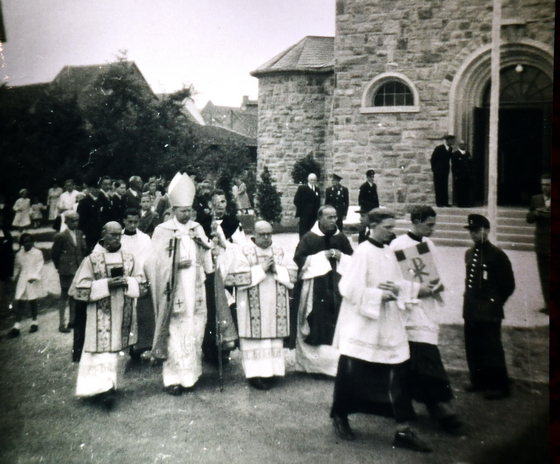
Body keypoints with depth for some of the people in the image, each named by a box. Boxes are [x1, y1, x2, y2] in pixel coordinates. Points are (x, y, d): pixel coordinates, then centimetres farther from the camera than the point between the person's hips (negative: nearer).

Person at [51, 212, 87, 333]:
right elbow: (54, 254, -5)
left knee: (74, 296, 13)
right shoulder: (61, 236, -11)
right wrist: (60, 266, 0)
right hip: (66, 271, -6)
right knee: (64, 297, 1)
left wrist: (81, 264, 6)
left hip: (78, 270, 6)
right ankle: (62, 324, 9)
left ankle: (72, 321, 25)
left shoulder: (80, 234, 6)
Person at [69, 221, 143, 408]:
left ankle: (107, 386, 23)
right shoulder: (92, 259, -5)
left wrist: (126, 282, -13)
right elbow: (80, 287, -7)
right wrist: (107, 284, -18)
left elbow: (140, 282, 9)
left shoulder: (128, 258, 6)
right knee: (102, 348, -10)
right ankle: (103, 387, -11)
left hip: (122, 313, 4)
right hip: (100, 314, -4)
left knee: (114, 349, 11)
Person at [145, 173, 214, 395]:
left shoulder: (197, 229, 12)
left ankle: (189, 375, 18)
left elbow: (206, 260, 13)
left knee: (193, 332, 7)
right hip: (174, 291, -4)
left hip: (195, 290, 4)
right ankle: (173, 378, 5)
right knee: (174, 333, -4)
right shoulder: (163, 231, -1)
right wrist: (176, 264, -15)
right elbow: (156, 261, -4)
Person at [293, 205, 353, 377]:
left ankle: (336, 362, 11)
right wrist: (322, 256, -11)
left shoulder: (341, 238, 9)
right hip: (316, 289, -3)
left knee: (338, 326, 0)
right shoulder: (309, 238, -2)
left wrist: (341, 257, -5)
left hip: (337, 288, 3)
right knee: (318, 326, -1)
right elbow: (299, 260, -6)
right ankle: (316, 364, 10)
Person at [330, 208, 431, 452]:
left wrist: (396, 289, -8)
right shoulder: (363, 252, -12)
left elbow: (397, 283, 14)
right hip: (362, 325, -6)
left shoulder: (389, 253, 10)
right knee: (351, 374, 6)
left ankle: (403, 430, 10)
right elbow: (350, 288, -16)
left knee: (397, 375, 3)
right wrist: (379, 295, -16)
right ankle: (340, 417, 28)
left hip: (388, 325, 7)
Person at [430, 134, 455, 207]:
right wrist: (434, 168, -1)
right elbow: (432, 159, -5)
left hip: (445, 170, 5)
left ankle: (445, 202, 8)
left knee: (444, 187, 6)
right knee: (438, 187, -2)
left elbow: (449, 158, 11)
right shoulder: (438, 148, -10)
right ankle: (439, 202, 0)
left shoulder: (450, 149, 3)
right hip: (438, 171, -5)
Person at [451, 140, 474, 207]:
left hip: (467, 176, 5)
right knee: (459, 190, -4)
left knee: (467, 190, 4)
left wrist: (472, 173, 7)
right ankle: (460, 203, 2)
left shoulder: (468, 153, 17)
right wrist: (455, 175, -11)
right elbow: (453, 166, -4)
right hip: (459, 176, -5)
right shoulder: (455, 154, 1)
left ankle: (467, 203, 11)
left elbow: (471, 164, 16)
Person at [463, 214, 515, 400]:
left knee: (491, 349, -1)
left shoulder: (497, 255, -10)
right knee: (472, 347, 13)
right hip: (471, 310, 7)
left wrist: (495, 302, -5)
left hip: (489, 313, -7)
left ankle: (498, 386, 11)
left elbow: (509, 284, -7)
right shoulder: (469, 254, 11)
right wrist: (468, 300, 11)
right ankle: (478, 380, 28)